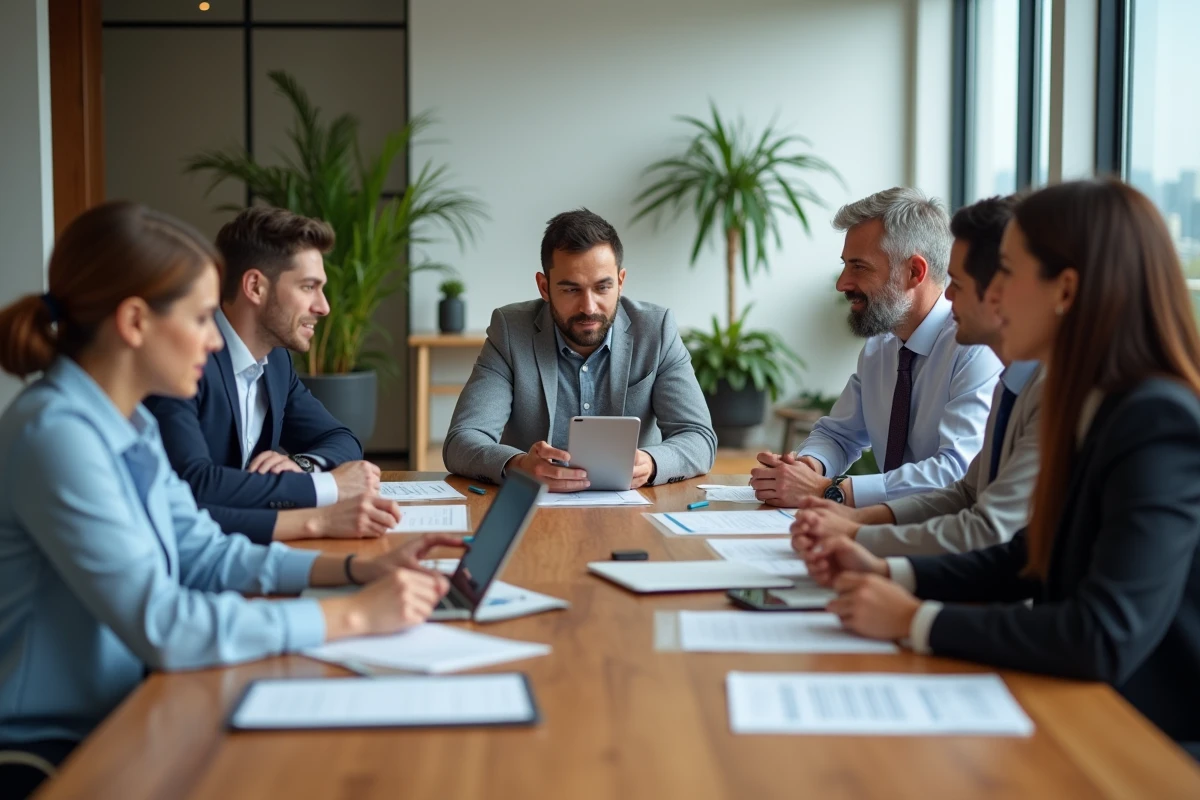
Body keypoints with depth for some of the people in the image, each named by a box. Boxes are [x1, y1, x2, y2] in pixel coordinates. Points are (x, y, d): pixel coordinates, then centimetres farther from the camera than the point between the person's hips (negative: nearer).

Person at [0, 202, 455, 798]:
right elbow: (159, 626, -28)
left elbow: (204, 555, 12)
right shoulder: (54, 435, -23)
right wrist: (354, 615, -22)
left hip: (117, 716, 8)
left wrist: (358, 569, 0)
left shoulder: (130, 426, 6)